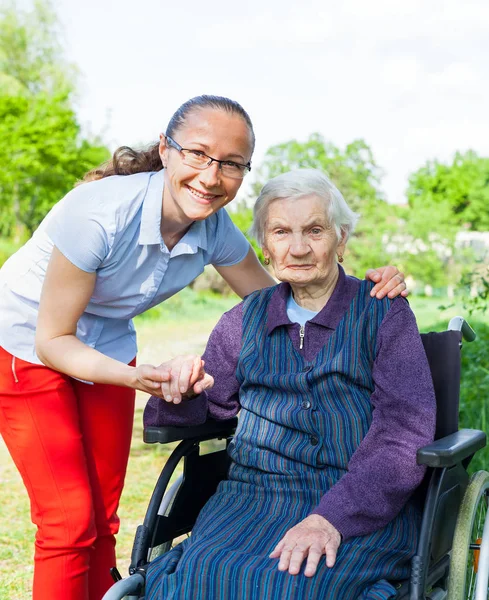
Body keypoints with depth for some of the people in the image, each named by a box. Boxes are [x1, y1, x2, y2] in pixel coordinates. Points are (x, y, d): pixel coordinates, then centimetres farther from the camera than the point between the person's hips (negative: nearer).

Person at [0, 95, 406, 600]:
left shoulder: (215, 229, -16)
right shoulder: (101, 213, -33)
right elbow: (53, 339, -25)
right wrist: (135, 378, -41)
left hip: (106, 348, 5)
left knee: (103, 522, 8)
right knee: (69, 521, -7)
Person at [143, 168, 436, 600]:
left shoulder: (383, 313, 5)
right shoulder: (247, 319, 16)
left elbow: (405, 430, -6)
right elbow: (209, 404, 20)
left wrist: (332, 517, -19)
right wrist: (181, 392, -6)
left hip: (364, 510, -2)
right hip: (254, 496, 3)